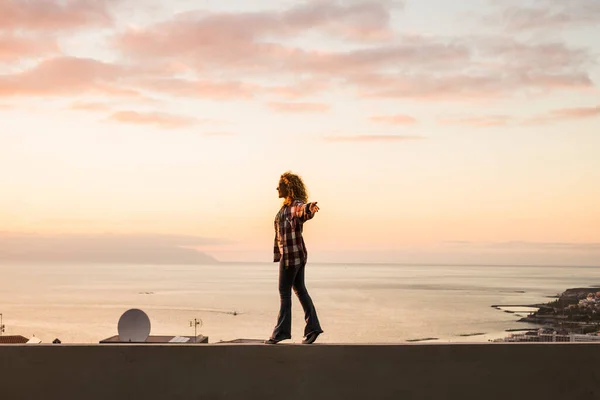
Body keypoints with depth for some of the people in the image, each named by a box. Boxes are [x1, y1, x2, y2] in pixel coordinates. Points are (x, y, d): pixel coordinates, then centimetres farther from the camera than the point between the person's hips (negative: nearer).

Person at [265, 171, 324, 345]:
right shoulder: (286, 206, 17)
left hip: (291, 254, -10)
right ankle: (313, 327, 13)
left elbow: (304, 211, -40)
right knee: (300, 290, 11)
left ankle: (281, 332, 2)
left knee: (284, 293, -4)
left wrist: (310, 208, -62)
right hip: (297, 254, 10)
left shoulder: (296, 205, -14)